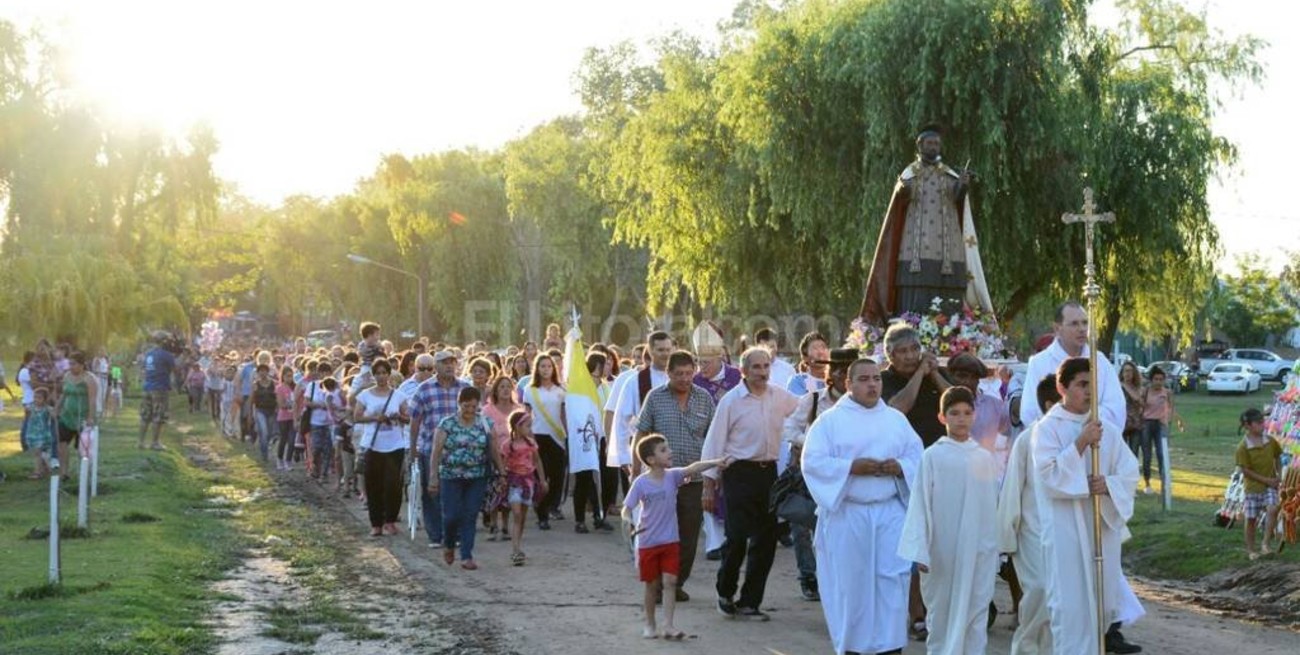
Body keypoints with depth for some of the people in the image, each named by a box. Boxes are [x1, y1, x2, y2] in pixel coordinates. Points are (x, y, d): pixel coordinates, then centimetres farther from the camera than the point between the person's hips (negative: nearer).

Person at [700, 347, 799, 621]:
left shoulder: (780, 397, 6)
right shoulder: (731, 401, -7)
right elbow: (714, 443, -5)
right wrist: (709, 485, -6)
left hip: (768, 472, 5)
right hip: (739, 473, -5)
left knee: (765, 540, 6)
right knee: (737, 538, -8)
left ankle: (749, 603, 19)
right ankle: (725, 592, 19)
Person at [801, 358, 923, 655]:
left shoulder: (897, 419, 12)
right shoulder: (830, 420, 1)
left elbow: (917, 457, 11)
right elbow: (812, 462, -7)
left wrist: (900, 467, -11)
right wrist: (852, 467, -17)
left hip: (890, 511, 2)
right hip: (846, 513, -2)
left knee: (893, 577, -5)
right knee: (850, 580, 2)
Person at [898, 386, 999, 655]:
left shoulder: (985, 458, 5)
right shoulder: (933, 456, -3)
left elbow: (995, 505, 9)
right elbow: (920, 505, -4)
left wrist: (997, 549, 9)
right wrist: (920, 551, -9)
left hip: (979, 551, 2)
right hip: (942, 551, -2)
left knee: (975, 613, 3)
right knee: (941, 613, 8)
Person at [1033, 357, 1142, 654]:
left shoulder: (1107, 428, 8)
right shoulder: (1047, 428, -5)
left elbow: (1130, 473, 7)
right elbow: (1049, 474, -15)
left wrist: (1109, 483, -14)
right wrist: (1080, 443, -19)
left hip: (1104, 520, 5)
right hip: (1066, 526, -5)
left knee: (1105, 588, 9)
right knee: (1071, 597, -5)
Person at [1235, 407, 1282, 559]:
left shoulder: (1270, 441, -2)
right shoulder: (1243, 447, -14)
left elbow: (1277, 458, 15)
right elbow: (1245, 471, -14)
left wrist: (1279, 475, -1)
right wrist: (1266, 480, -15)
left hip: (1271, 485, 2)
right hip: (1253, 487, -2)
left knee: (1272, 509, -22)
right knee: (1251, 518, 5)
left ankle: (1265, 544, -13)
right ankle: (1250, 550, 20)